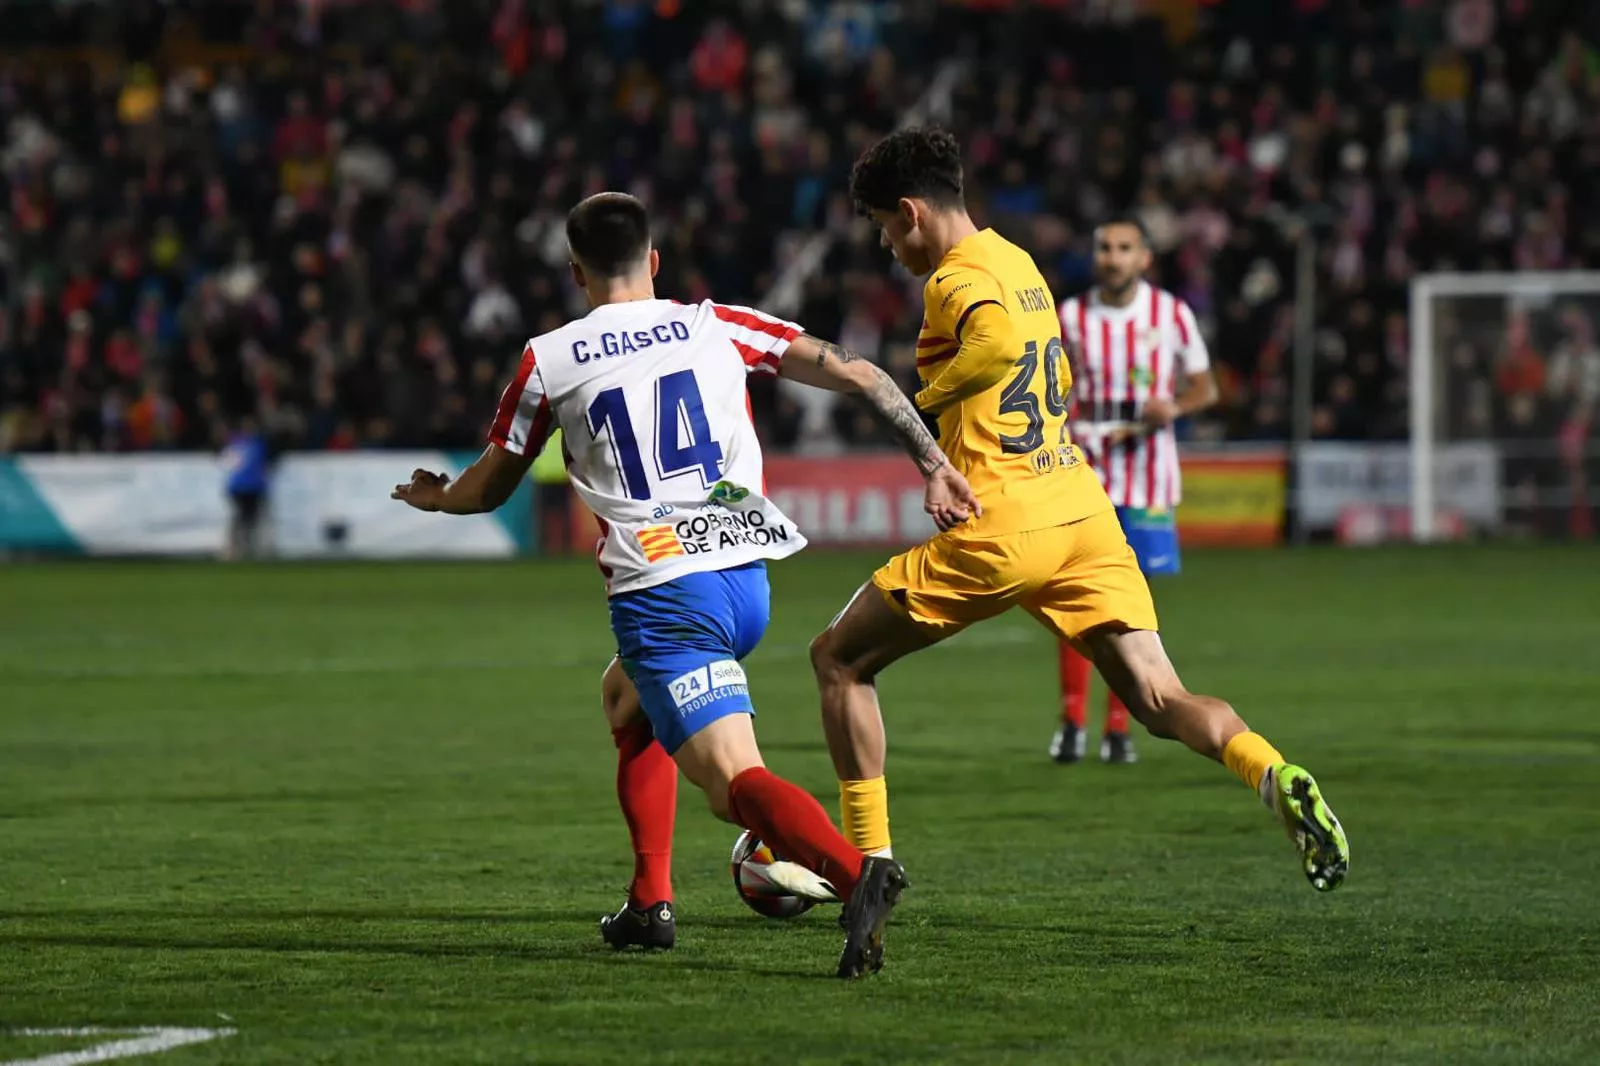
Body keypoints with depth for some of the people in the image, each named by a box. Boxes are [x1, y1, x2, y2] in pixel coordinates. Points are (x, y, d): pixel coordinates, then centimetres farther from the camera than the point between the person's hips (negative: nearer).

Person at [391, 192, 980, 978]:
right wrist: (934, 464, 8)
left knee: (736, 778, -14)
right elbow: (856, 374, 4)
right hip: (747, 581, 5)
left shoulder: (548, 362, 6)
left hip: (660, 594, -5)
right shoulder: (719, 328, 12)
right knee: (626, 697, 31)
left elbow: (488, 488, 20)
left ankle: (854, 871, -43)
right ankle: (650, 904, 26)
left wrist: (431, 496, 42)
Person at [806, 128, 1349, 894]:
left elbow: (998, 343, -32)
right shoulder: (1016, 263, 18)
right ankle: (1275, 777, -26)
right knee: (1160, 702, 3)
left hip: (1000, 528, -8)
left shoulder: (955, 279, -9)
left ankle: (869, 858, 9)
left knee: (839, 659, 10)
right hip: (1084, 513, 8)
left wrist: (924, 402, -17)